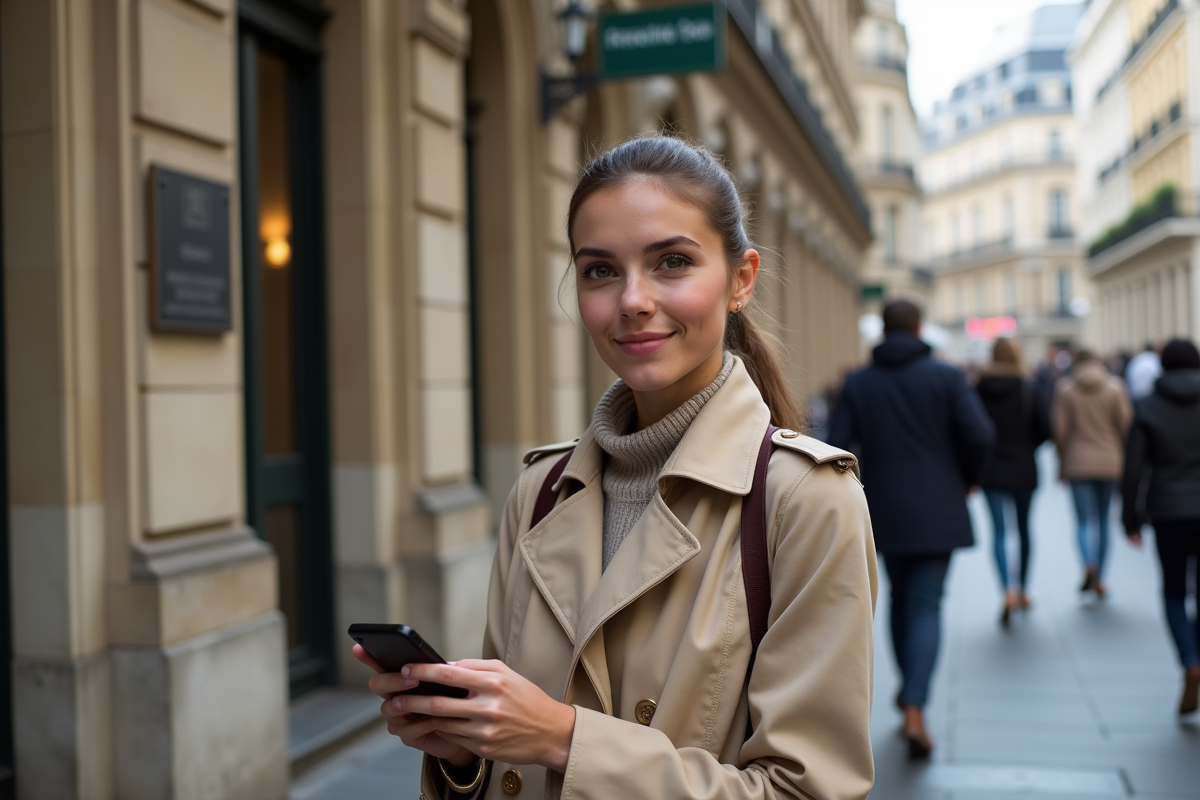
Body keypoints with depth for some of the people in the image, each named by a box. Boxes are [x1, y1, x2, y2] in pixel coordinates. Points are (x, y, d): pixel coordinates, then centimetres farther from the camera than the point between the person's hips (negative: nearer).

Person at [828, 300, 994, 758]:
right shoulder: (945, 377, -4)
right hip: (936, 513, -2)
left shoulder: (858, 384, 1)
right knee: (926, 605, -1)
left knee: (900, 598, 20)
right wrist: (967, 478, 6)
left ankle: (908, 687, 32)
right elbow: (979, 434, -12)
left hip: (884, 513, 2)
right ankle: (914, 709, -12)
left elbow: (837, 445, -7)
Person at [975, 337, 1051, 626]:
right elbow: (1044, 429, -6)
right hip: (1023, 469, 1)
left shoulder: (979, 388, -5)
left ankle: (1008, 590, -21)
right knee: (1023, 528, 16)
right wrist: (1025, 447, 12)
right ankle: (1022, 590, 27)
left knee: (999, 530, -1)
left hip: (990, 469, 0)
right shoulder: (1028, 388, -6)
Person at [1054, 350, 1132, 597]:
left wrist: (1062, 462, 6)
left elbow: (1060, 430, -5)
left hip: (1078, 463, -1)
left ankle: (1090, 564, -26)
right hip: (1109, 463, 2)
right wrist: (1123, 456, 12)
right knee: (1104, 520, 12)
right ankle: (1099, 580, 15)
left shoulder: (1065, 389, -3)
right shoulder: (1115, 387, -1)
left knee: (1084, 520, 1)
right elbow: (1126, 424, -2)